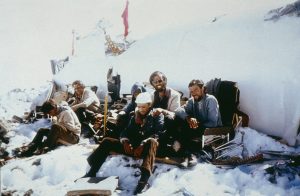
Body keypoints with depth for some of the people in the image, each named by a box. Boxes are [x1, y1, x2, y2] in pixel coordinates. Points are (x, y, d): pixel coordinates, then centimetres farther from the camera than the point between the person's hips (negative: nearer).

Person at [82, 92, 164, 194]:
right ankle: (92, 172, -12)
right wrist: (125, 141, -13)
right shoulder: (135, 116, 18)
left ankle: (144, 178, -55)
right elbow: (126, 131, 11)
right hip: (132, 146, 5)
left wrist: (143, 144, -27)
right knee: (107, 142, -9)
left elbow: (157, 135, -11)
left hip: (146, 148, -5)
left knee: (152, 142, -39)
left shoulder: (157, 116, 4)